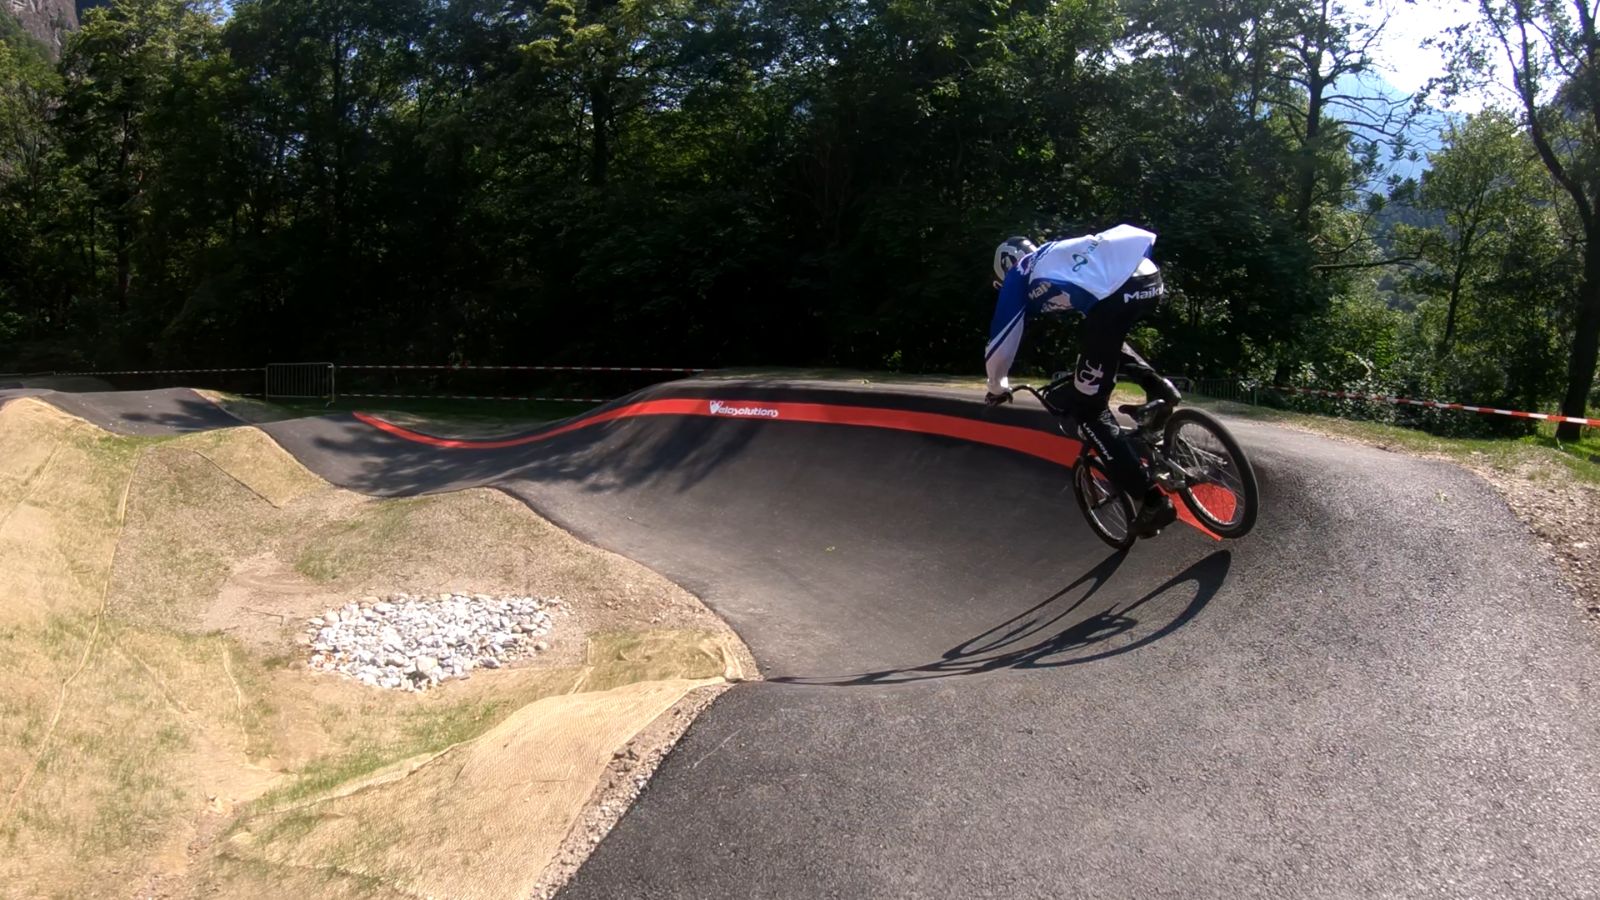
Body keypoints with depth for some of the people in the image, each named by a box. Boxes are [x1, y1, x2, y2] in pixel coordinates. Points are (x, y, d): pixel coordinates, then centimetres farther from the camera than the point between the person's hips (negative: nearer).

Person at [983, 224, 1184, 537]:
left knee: (1089, 408, 5)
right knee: (1107, 337, 41)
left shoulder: (1018, 276, 23)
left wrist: (997, 387, 42)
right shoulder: (1057, 255, 39)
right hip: (1151, 277, 7)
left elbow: (1001, 344, 23)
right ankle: (1158, 387, 19)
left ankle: (1152, 499, 0)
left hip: (1116, 292, -7)